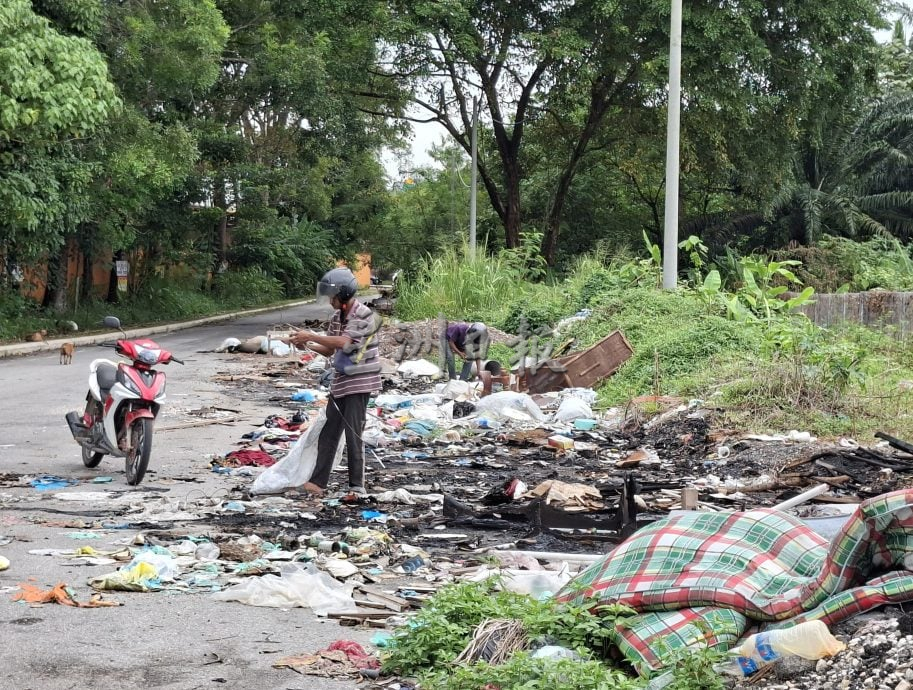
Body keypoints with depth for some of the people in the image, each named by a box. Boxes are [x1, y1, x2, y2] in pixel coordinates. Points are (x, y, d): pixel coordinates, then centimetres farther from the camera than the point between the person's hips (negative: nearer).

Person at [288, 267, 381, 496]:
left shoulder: (364, 315, -15)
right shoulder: (337, 317, 10)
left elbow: (344, 342, -26)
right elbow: (329, 350, 12)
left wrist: (311, 336, -24)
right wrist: (308, 345, -6)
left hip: (359, 383, -8)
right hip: (340, 382, 8)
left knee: (353, 435, -6)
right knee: (328, 433, 8)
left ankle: (357, 486, 2)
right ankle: (318, 481, 12)